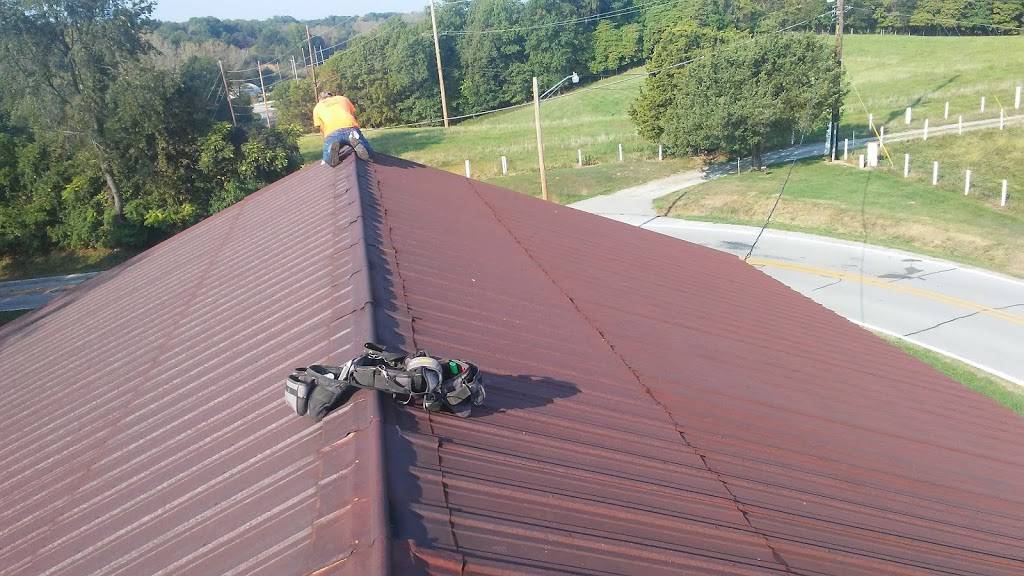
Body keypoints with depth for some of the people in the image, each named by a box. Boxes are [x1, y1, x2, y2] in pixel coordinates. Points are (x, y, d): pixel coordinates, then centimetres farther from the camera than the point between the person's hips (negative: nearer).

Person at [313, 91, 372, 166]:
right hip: (350, 128, 1)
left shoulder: (317, 107, 29)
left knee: (326, 162, 13)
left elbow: (322, 130, 23)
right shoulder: (343, 98, 33)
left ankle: (333, 148, -20)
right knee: (368, 153, 13)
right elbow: (354, 116, 31)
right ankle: (356, 144, -21)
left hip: (332, 133, -1)